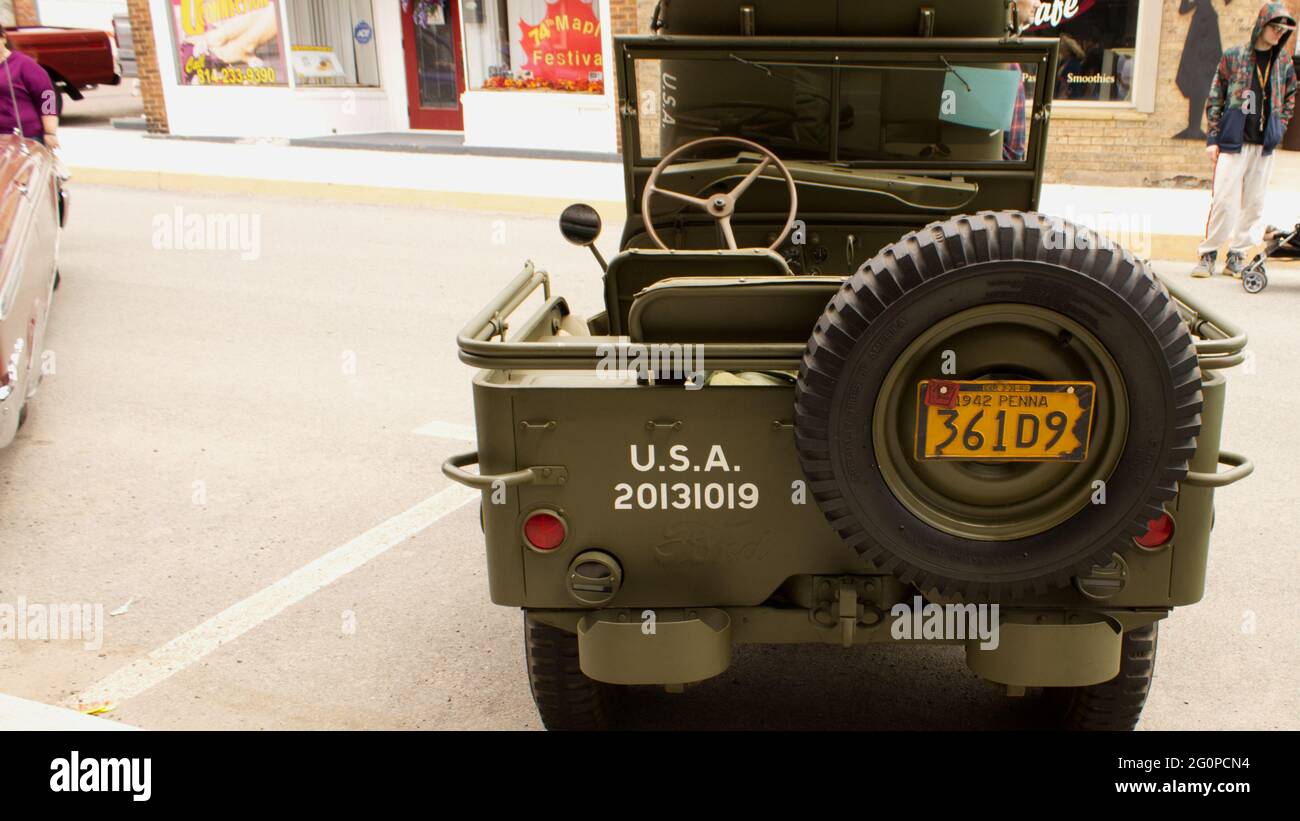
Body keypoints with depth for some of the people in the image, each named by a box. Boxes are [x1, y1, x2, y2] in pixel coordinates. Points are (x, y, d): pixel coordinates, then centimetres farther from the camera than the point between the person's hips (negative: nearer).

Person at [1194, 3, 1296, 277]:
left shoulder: (1285, 65, 8)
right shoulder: (1234, 57, 1)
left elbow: (1289, 102, 20)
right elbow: (1215, 99, 2)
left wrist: (1276, 131, 7)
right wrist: (1212, 138, -3)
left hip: (1264, 145, 3)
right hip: (1233, 141, -3)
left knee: (1254, 202, 4)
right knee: (1223, 198, -6)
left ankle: (1238, 255, 11)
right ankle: (1209, 253, 2)